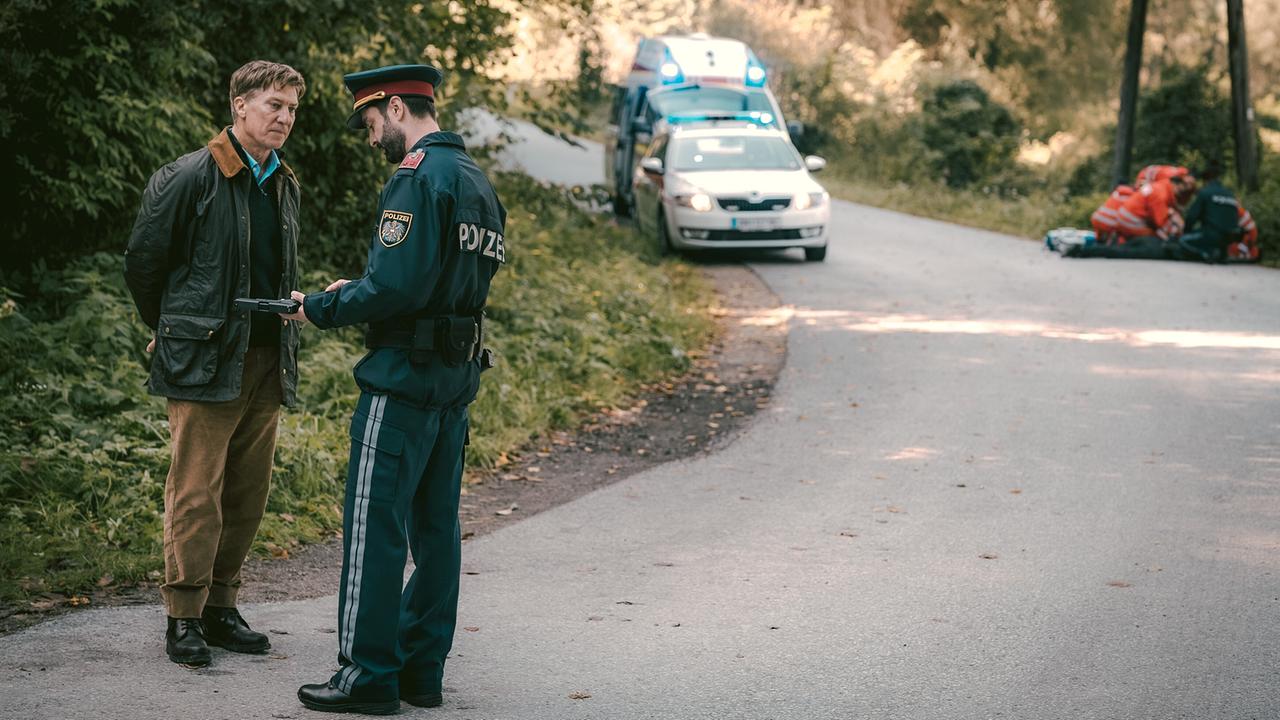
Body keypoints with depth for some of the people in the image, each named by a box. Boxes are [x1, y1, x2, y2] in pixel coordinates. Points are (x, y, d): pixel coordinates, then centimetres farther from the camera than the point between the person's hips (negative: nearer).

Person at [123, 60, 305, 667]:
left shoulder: (284, 185, 14)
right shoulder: (190, 177, -8)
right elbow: (142, 261, -1)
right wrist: (173, 331, 9)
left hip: (266, 362, 7)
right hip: (205, 362, -7)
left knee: (249, 492, 8)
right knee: (196, 491, -6)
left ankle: (220, 606, 18)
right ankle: (184, 618, 0)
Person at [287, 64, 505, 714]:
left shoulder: (417, 178, -14)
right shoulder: (477, 181, 16)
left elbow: (397, 287, -22)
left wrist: (321, 309, -9)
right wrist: (353, 293, 15)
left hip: (404, 377, -9)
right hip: (457, 377, 9)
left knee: (374, 526, -3)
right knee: (435, 528, 12)